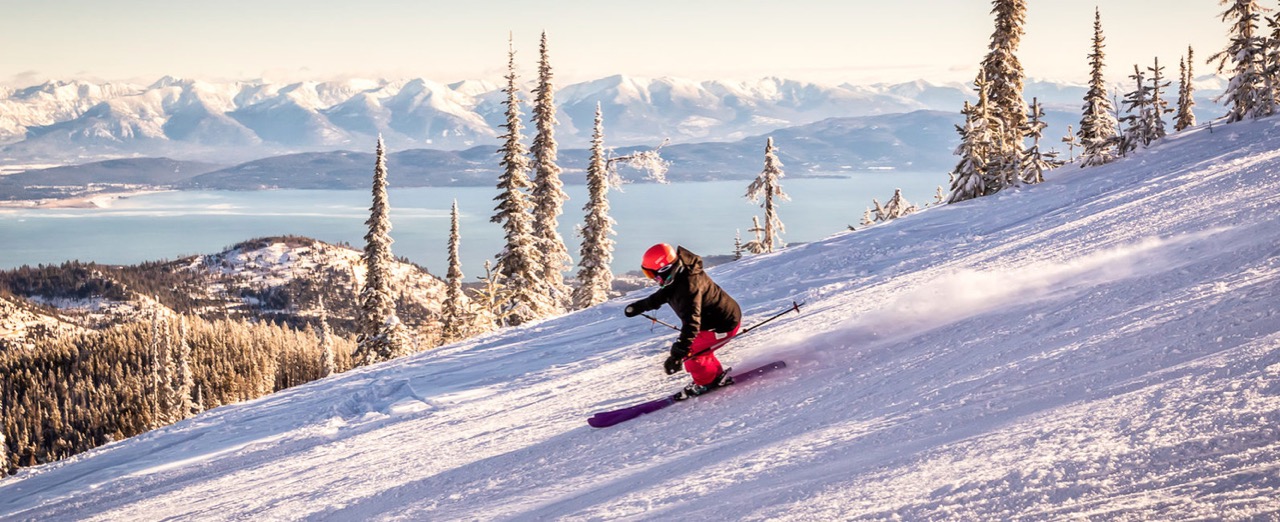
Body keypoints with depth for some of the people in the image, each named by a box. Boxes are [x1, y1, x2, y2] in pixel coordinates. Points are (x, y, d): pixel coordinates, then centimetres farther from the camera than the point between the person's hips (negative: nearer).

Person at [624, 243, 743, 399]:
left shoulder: (688, 286, -35)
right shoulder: (678, 276, -3)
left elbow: (691, 322, -44)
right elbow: (662, 295, 20)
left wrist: (678, 353, -51)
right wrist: (639, 306, 30)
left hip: (724, 325, -10)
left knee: (690, 353, -7)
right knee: (693, 347, 18)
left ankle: (705, 382, 18)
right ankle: (718, 375, 33)